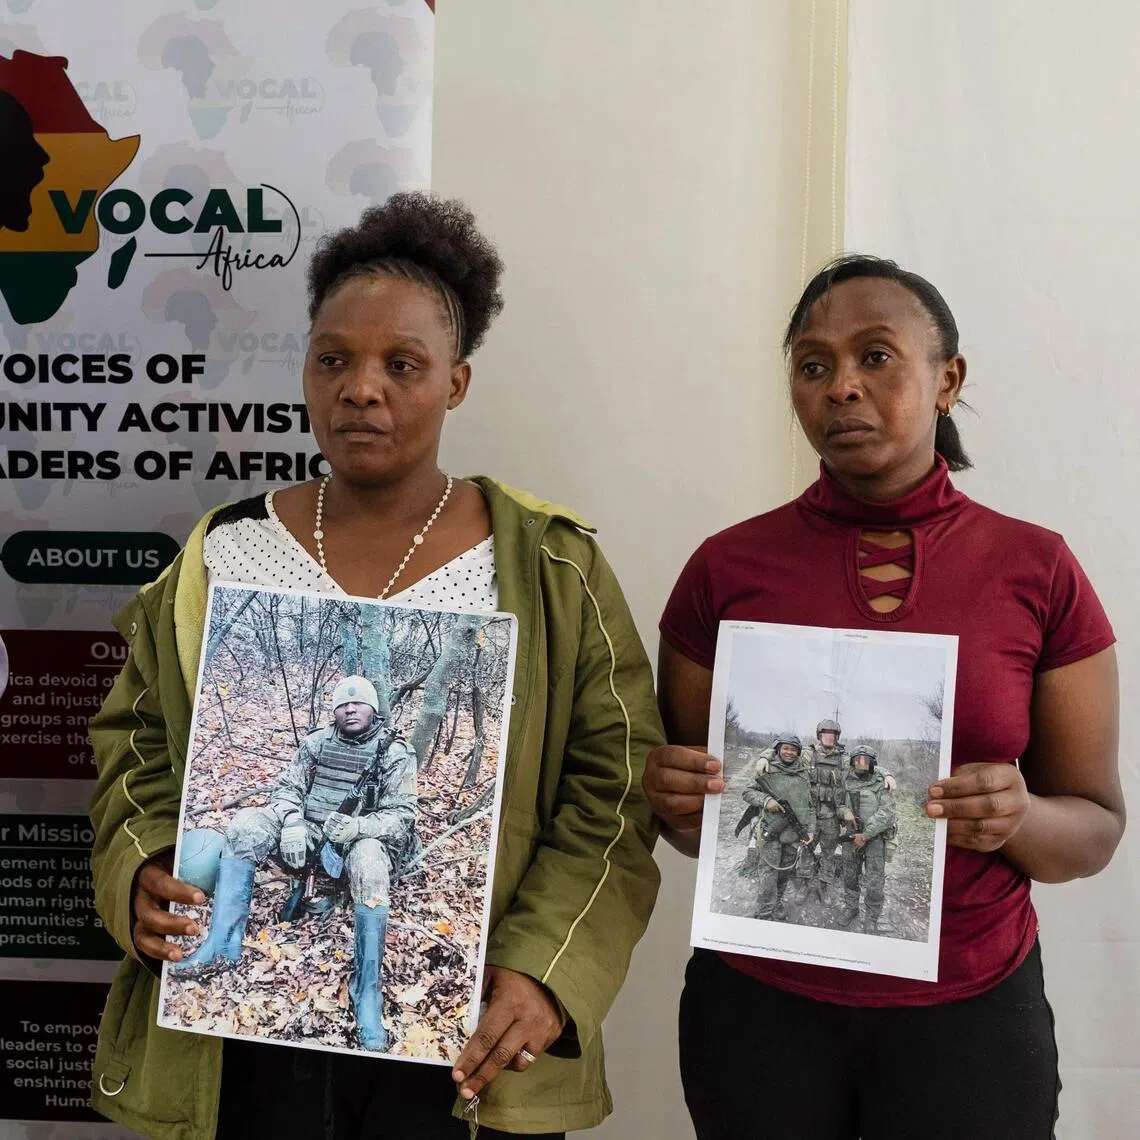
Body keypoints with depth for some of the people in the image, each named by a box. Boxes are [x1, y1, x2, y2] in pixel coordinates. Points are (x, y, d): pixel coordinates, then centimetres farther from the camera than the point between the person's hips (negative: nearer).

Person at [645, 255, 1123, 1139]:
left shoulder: (1038, 571, -6)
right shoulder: (727, 568, -5)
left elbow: (1097, 826, -1)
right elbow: (690, 822, 4)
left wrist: (1019, 819, -21)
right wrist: (679, 801, -18)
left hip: (969, 1010, 0)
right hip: (757, 1006, 1)